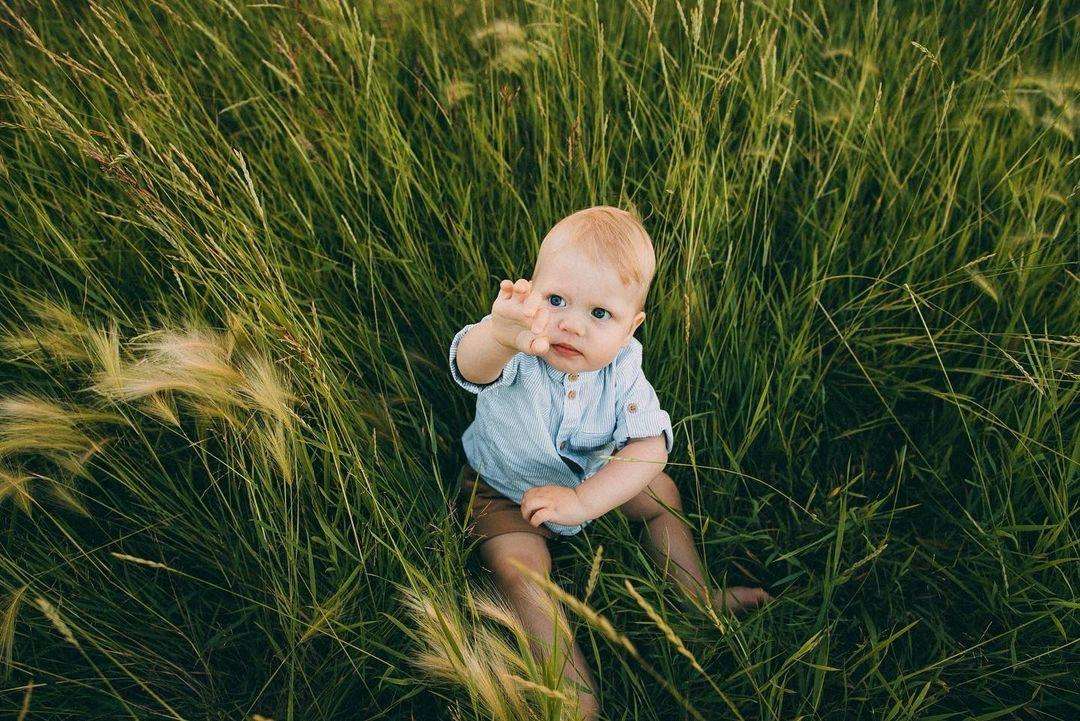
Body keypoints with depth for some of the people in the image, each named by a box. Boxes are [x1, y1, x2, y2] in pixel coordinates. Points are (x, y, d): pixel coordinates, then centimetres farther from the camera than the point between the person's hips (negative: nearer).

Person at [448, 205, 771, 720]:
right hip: (503, 488, -4)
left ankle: (698, 596, 28)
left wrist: (583, 501, -40)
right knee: (518, 562, -25)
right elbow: (472, 367, -59)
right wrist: (499, 335, -84)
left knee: (661, 492, 6)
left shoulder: (621, 367, -22)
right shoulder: (515, 355, -35)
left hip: (594, 479, 4)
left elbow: (650, 446, -26)